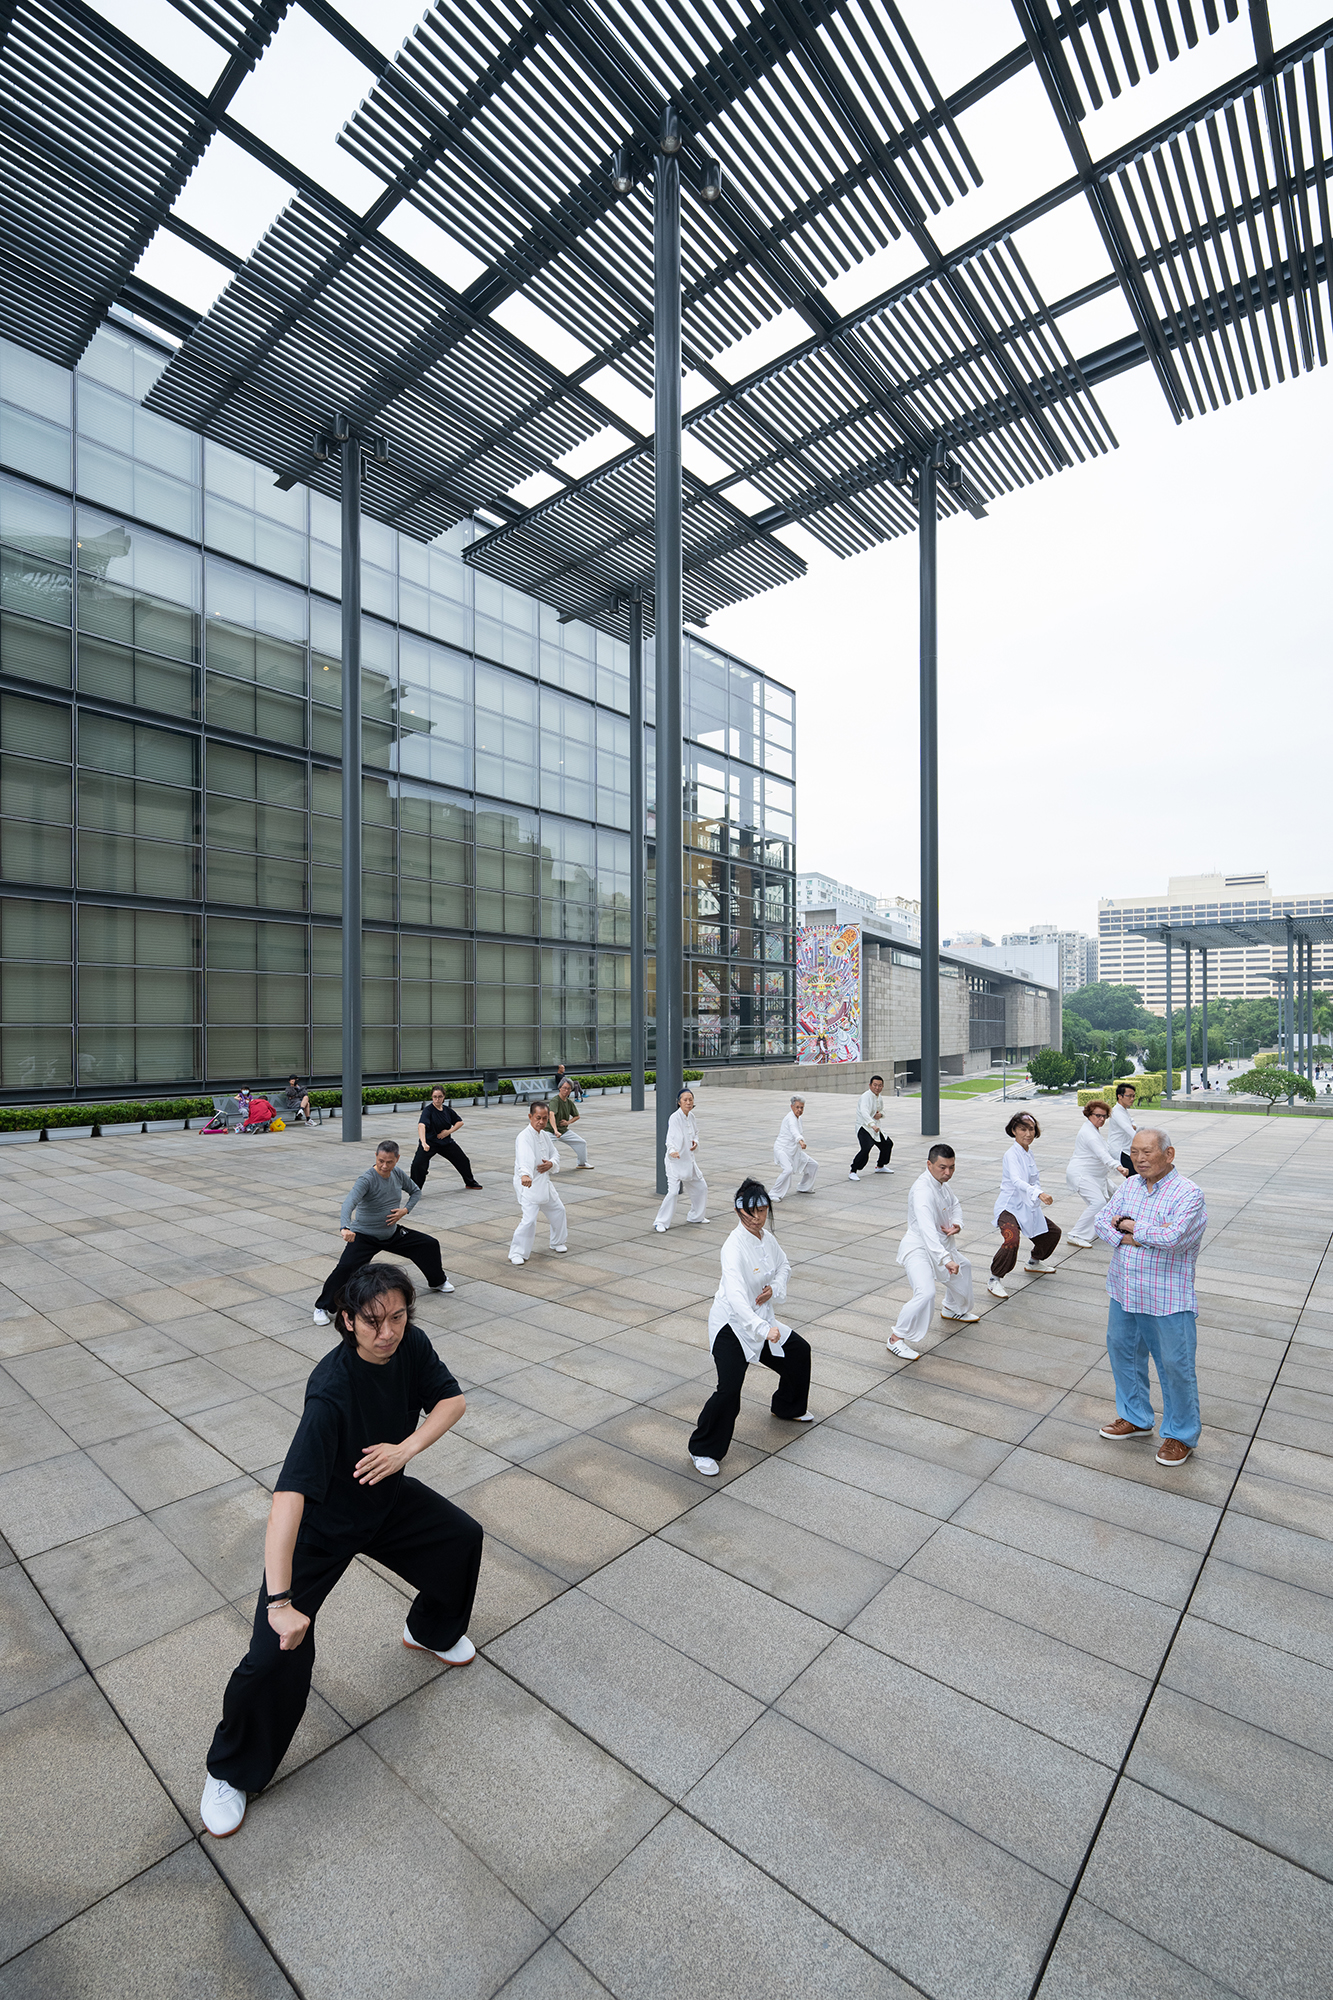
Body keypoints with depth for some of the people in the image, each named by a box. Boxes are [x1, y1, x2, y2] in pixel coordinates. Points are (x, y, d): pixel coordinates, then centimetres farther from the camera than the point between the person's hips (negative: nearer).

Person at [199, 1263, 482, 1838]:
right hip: (320, 1526, -6)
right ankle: (230, 1773, 18)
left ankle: (430, 1631, 46)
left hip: (386, 1498, 7)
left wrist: (407, 1447, -28)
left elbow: (452, 1399, -11)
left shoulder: (411, 1345, -20)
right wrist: (279, 1600, -48)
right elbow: (289, 1493, -45)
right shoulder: (332, 1391, -39)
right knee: (278, 1653, -14)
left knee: (463, 1537, 15)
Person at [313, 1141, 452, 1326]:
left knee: (430, 1245, 8)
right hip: (365, 1237, -6)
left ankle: (437, 1282, 36)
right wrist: (346, 1228, -60)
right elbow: (349, 1202, -42)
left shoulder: (397, 1173, -6)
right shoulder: (367, 1179, -26)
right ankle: (323, 1308, -4)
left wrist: (405, 1210, -6)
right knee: (345, 1267, -27)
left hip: (393, 1234, 6)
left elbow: (415, 1191, 12)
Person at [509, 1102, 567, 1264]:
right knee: (529, 1219, -17)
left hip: (544, 1182, 9)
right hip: (527, 1183, -9)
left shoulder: (544, 1135, 6)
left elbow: (555, 1153, 16)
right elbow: (525, 1158, -41)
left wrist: (551, 1163, -8)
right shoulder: (524, 1137, -22)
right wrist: (525, 1175, -59)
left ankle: (558, 1242, 41)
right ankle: (517, 1253, 0)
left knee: (558, 1210, 20)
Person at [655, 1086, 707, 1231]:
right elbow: (671, 1138, -27)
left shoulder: (691, 1116, 4)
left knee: (701, 1187, 17)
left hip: (689, 1159, 8)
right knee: (673, 1191, -16)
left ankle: (695, 1216, 37)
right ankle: (661, 1222, -3)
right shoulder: (675, 1117, -19)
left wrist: (695, 1142, 0)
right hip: (675, 1160, -8)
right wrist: (672, 1151, -46)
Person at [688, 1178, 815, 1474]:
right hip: (732, 1323, -8)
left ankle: (787, 1407, 47)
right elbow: (735, 1294, -40)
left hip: (761, 1317, 8)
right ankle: (703, 1450, 4)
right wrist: (763, 1328, -51)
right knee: (729, 1388, -18)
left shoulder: (766, 1238, -4)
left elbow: (784, 1266, 15)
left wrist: (774, 1287, -7)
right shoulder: (734, 1246, -28)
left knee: (799, 1351, 19)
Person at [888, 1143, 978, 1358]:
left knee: (963, 1267, 30)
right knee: (926, 1293, -27)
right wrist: (946, 1260, -50)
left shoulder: (940, 1183, 1)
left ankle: (953, 1309, 56)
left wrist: (957, 1223, -6)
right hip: (918, 1249, -10)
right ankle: (897, 1338, -13)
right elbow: (927, 1230, -41)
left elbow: (954, 1203, 16)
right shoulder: (922, 1191, -31)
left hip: (940, 1246, 10)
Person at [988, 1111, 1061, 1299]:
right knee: (1011, 1241, -31)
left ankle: (1034, 1262, 46)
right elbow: (1016, 1181, -35)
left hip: (1027, 1208, 9)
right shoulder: (1012, 1154, -20)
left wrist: (1039, 1195, -2)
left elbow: (1035, 1180, 15)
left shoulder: (1028, 1154, 7)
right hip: (1009, 1207, -9)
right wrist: (1038, 1194, -49)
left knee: (1053, 1231, 21)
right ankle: (994, 1279, -14)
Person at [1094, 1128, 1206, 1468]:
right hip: (1124, 1291, 7)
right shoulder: (1130, 1185, 3)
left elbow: (1171, 1237, -29)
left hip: (1167, 1301, -6)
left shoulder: (1188, 1193, -17)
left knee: (1175, 1366, 6)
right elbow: (1103, 1222, -1)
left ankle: (1180, 1434, 27)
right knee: (1123, 1351, 19)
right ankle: (1136, 1417, 39)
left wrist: (1132, 1226, -16)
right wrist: (1126, 1238, -19)